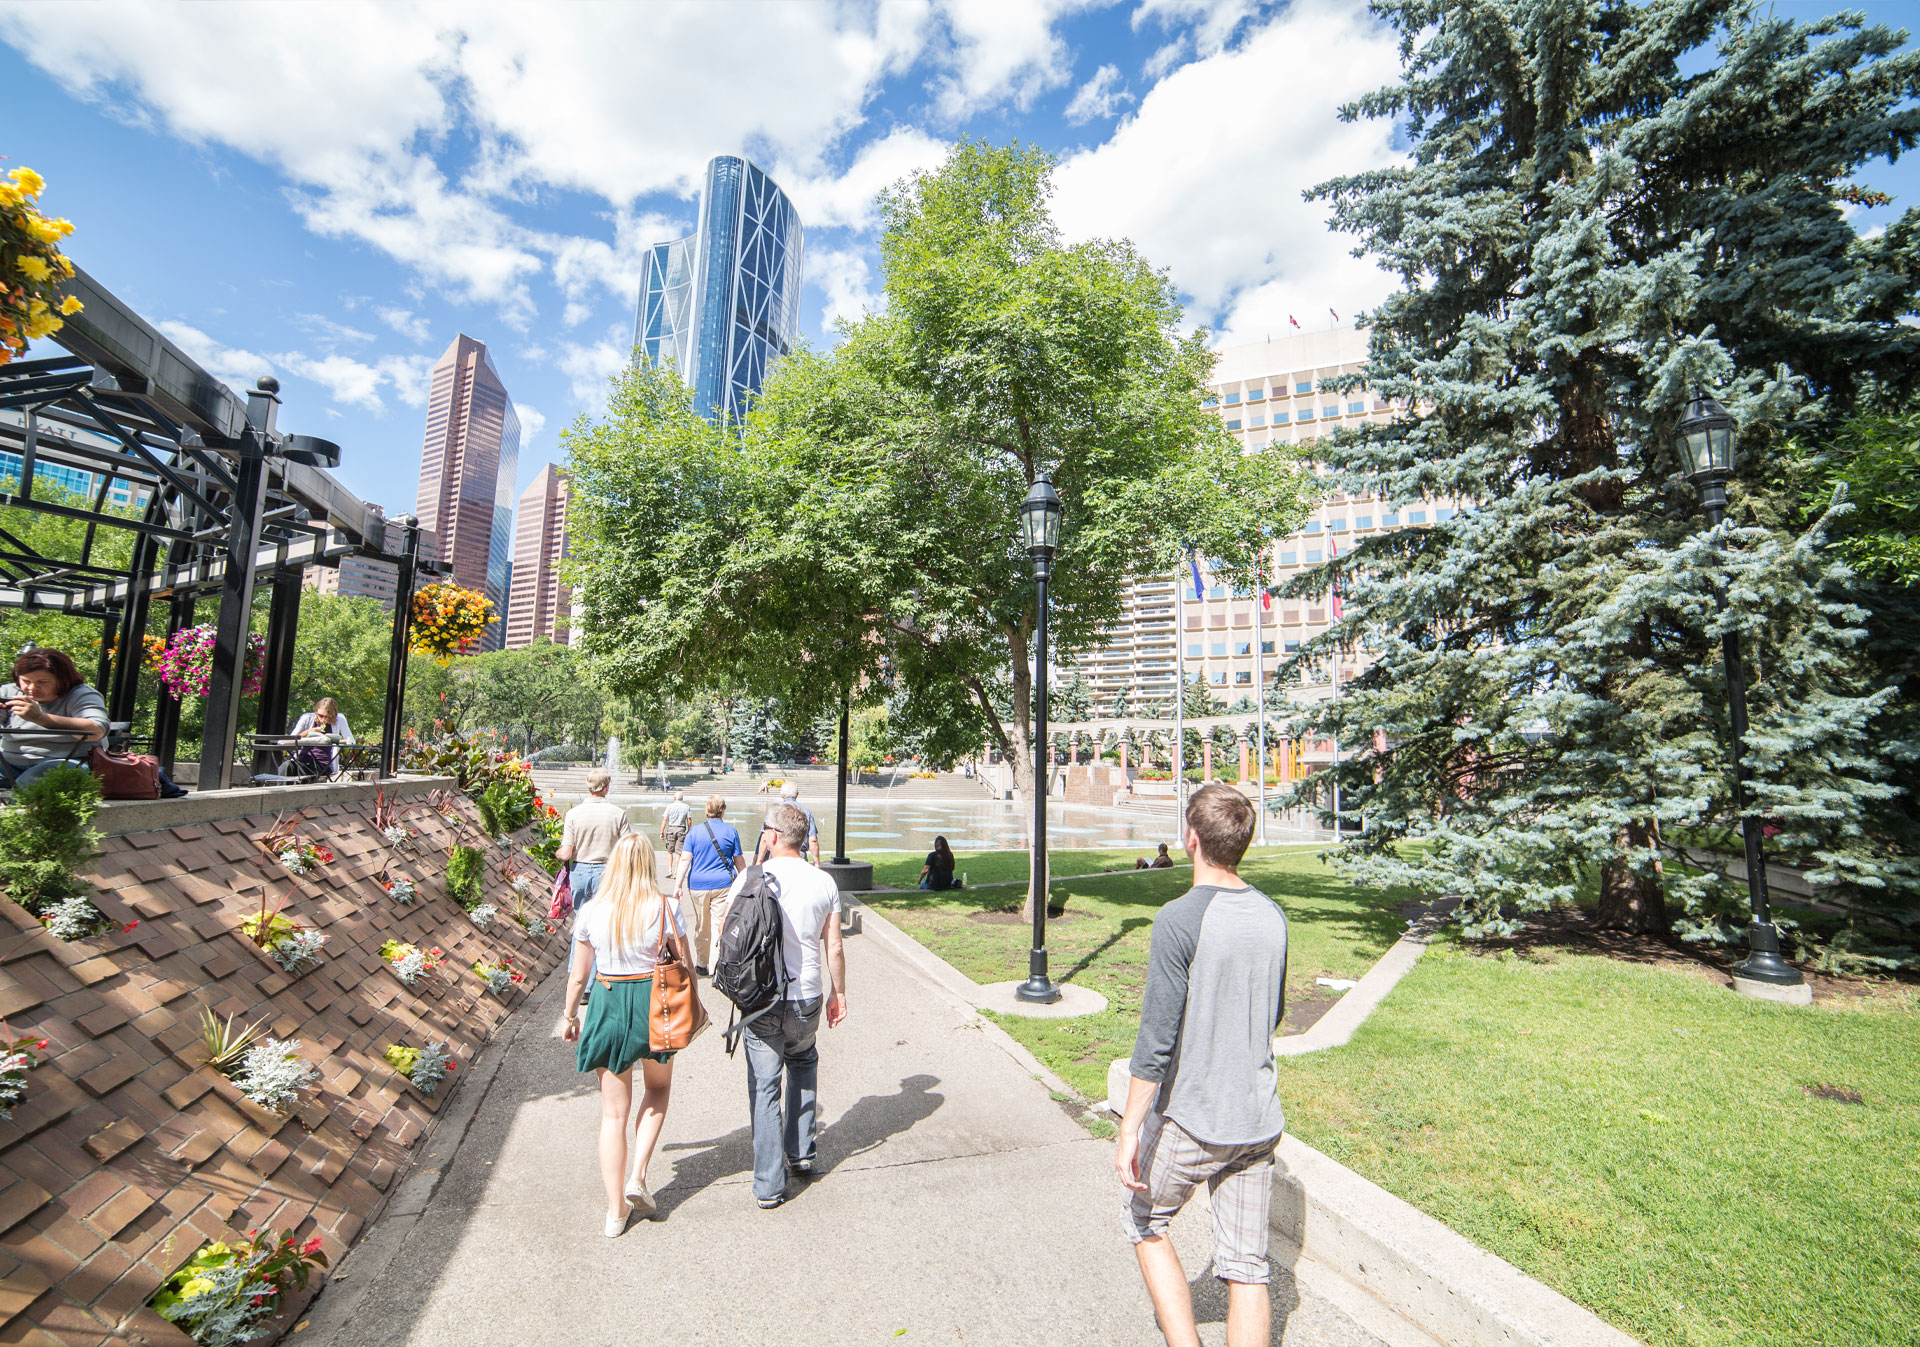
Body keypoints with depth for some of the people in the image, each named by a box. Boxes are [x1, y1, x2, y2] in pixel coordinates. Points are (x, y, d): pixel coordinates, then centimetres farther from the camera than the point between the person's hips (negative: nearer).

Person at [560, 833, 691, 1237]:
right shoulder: (666, 909, -13)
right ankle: (638, 1177, 17)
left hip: (608, 1007, 1)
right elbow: (684, 967, -6)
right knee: (658, 1088, 27)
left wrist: (570, 1016, 18)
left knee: (613, 1112, 15)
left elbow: (578, 975, 1)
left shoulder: (591, 913, -8)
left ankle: (616, 1211, 24)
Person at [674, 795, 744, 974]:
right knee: (720, 926, 2)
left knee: (701, 927, 14)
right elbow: (739, 862, 5)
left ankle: (701, 965, 25)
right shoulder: (730, 831, -1)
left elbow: (685, 859, -6)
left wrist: (678, 885, -4)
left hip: (698, 885, 1)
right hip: (723, 884, -1)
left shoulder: (695, 831, 0)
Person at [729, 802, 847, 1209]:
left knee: (764, 1087, 9)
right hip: (808, 997, 2)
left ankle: (769, 1185, 17)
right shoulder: (824, 882, -5)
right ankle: (801, 1153, 32)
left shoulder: (751, 878, -10)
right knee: (803, 1062, 28)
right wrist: (839, 993, 12)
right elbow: (834, 949, -1)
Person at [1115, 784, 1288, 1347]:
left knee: (1147, 1225, 20)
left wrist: (1130, 1129, -13)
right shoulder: (1272, 916, -2)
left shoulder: (1179, 919, -21)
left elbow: (1157, 1037, -21)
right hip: (1259, 1119, 5)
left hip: (1189, 1120, -5)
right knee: (1246, 1265, 15)